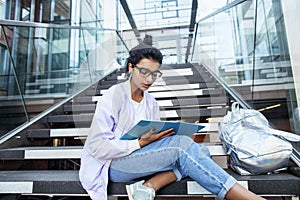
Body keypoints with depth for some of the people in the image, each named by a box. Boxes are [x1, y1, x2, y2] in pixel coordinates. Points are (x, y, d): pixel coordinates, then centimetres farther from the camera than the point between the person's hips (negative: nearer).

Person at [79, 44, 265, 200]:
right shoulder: (113, 96, -11)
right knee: (181, 145, -27)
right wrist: (140, 143, -22)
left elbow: (152, 140, 9)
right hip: (112, 164, -6)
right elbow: (97, 147, -16)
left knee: (199, 150, -17)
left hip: (141, 156, 7)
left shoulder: (151, 103, 9)